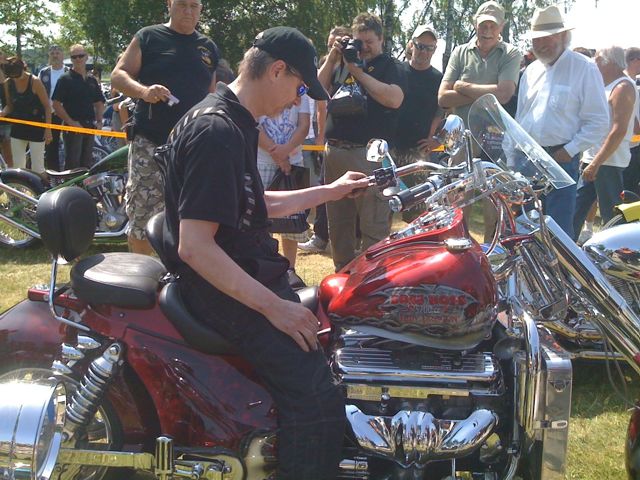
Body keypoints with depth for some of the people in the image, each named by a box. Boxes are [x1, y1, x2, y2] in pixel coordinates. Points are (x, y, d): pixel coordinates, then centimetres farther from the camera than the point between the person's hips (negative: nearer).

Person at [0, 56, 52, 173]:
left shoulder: (34, 81, -15)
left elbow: (47, 106, -10)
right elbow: (9, 105, 12)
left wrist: (48, 129, -13)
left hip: (36, 128, -5)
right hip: (18, 127, 5)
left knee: (37, 167, -4)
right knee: (17, 165, 8)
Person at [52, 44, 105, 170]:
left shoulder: (92, 80, 14)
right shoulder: (65, 79, -4)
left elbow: (99, 103, 21)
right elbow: (56, 104, -9)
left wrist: (99, 120, 5)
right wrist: (71, 122, -16)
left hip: (90, 127, 6)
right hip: (73, 127, -6)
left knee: (87, 163, 11)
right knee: (72, 164, -5)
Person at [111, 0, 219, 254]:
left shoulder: (209, 48, 15)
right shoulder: (149, 37, 4)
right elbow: (118, 75, -2)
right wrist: (143, 91, -22)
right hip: (149, 144, -3)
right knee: (142, 215, -3)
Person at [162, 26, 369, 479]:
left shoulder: (233, 122, 11)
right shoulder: (216, 132, -21)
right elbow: (194, 247, -27)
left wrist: (330, 191, 25)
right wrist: (273, 306, -25)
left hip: (248, 271, 11)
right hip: (222, 289, -11)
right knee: (317, 396, -23)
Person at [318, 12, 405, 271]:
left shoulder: (389, 66, 3)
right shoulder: (344, 62, 18)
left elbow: (394, 99, -15)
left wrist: (358, 72, -11)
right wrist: (332, 57, 0)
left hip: (369, 154, -6)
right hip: (335, 151, 6)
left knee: (374, 225, -8)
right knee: (338, 221, 13)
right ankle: (342, 272, 24)